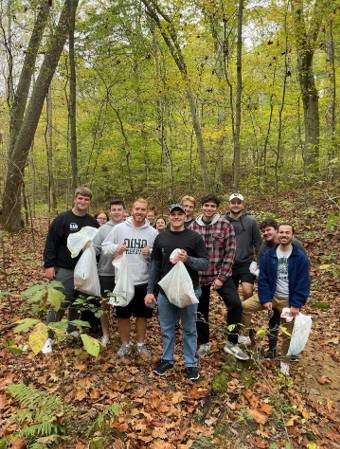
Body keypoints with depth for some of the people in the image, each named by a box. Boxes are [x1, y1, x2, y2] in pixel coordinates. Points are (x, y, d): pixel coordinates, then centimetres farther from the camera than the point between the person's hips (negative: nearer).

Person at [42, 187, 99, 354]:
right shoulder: (62, 219, -8)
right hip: (64, 270, -4)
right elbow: (51, 243, -10)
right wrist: (49, 265, -14)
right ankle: (48, 337, 13)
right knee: (58, 305, -2)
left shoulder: (93, 222, 5)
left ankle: (72, 329, 35)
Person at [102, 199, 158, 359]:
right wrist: (115, 247, -20)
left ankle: (141, 344, 34)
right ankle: (125, 345, 32)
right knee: (123, 315, 12)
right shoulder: (119, 228, -3)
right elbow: (104, 246, 0)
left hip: (144, 281, 1)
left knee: (142, 314, 14)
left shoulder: (152, 232, 0)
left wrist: (150, 252, -16)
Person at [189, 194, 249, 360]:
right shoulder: (192, 227, -1)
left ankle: (232, 344, 5)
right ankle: (204, 343, 34)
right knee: (200, 310, 10)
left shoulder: (225, 225, -5)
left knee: (235, 304, -16)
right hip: (199, 276, 2)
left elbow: (230, 252, -8)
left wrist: (221, 277, -12)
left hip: (221, 274, -1)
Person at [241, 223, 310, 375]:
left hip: (289, 300, -1)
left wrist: (296, 304, -14)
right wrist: (265, 299, -12)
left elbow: (303, 283, -10)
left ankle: (284, 361, 35)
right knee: (244, 306, -15)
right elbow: (263, 279, -4)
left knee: (288, 332, 12)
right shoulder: (268, 255, -5)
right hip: (270, 295, 2)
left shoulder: (301, 258, -10)